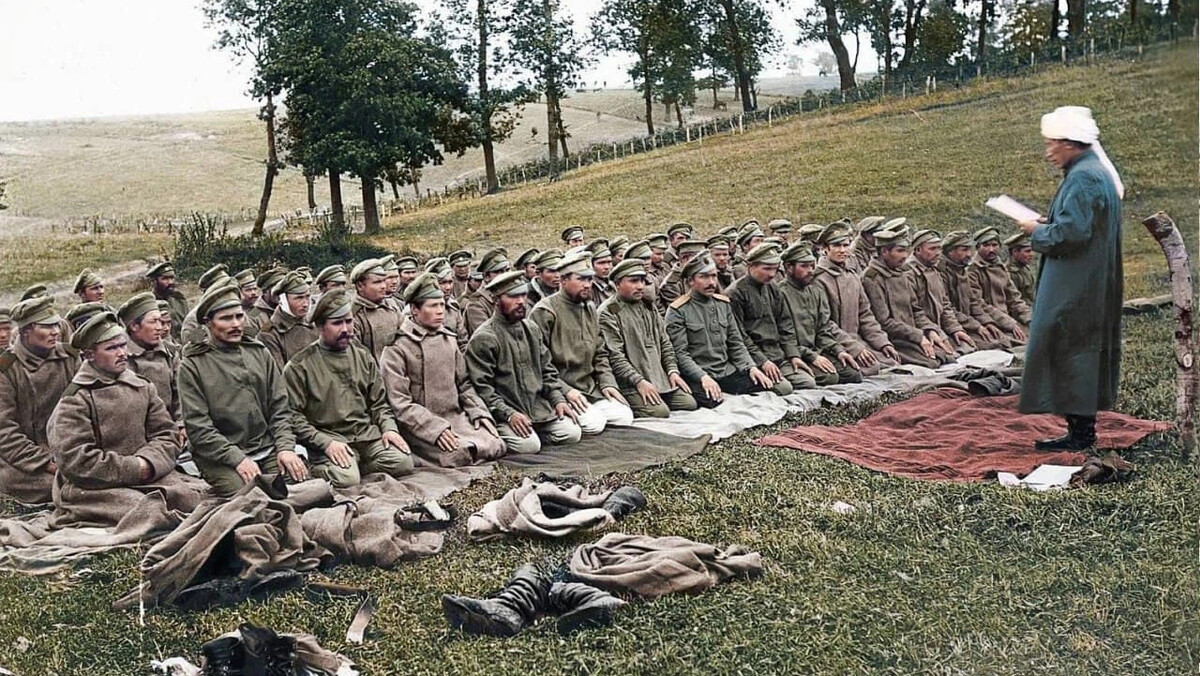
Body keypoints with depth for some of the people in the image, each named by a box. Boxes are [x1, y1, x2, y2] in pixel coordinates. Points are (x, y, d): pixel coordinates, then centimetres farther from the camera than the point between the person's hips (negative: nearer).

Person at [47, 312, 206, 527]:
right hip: (95, 486, -5)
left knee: (196, 495, -16)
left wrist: (148, 462, -13)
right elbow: (74, 459, -12)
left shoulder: (143, 388, 15)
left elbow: (166, 435, 10)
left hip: (147, 476, 5)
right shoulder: (75, 400, -3)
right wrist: (134, 469, -14)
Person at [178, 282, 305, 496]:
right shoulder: (192, 365, 0)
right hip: (219, 458, -4)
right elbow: (198, 426, -7)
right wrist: (237, 458, -16)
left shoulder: (260, 353, 13)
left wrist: (285, 447, -4)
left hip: (267, 449, 4)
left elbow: (280, 407, 12)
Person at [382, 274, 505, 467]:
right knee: (460, 455, -27)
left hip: (457, 417, 6)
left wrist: (481, 414, 2)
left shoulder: (449, 340, 14)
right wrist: (435, 428, -21)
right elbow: (399, 402, -13)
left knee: (495, 447, -16)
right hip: (420, 426, -5)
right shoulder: (396, 348, -7)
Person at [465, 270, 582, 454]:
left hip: (539, 405, 7)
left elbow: (547, 370, 18)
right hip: (503, 412, -6)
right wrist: (509, 414, -23)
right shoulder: (483, 339, -11)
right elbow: (481, 386, -15)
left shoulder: (532, 329, 13)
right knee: (529, 445, -26)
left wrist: (558, 399, 3)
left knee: (572, 433, -10)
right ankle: (502, 436, 3)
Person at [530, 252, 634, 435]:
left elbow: (600, 353, 20)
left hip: (590, 388, 8)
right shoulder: (544, 311, -11)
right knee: (594, 423, -24)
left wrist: (607, 383, 3)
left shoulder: (590, 309, 15)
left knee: (624, 417, -6)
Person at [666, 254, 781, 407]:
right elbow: (680, 353, -11)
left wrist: (751, 367, -1)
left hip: (728, 371, 6)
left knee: (783, 387, -9)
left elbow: (736, 342, 16)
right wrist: (703, 377, -24)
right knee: (714, 401, -40)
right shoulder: (677, 311, -5)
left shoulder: (723, 304, 15)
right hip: (697, 375, -6)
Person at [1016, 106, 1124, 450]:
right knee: (1084, 351, 13)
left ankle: (1080, 431, 0)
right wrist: (1046, 223, 9)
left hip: (1075, 289, -11)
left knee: (1067, 350, -5)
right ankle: (1083, 428, 20)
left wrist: (1037, 231, -9)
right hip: (1090, 286, 11)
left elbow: (1071, 232, -25)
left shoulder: (1083, 178, -18)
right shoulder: (1096, 172, 15)